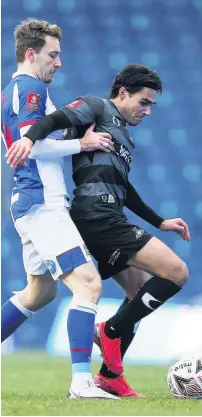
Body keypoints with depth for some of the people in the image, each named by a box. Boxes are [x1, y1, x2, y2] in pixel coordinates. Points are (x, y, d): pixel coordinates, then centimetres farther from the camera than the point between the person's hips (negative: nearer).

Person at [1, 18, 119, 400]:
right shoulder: (32, 88, -11)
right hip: (43, 204, -11)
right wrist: (82, 143, -13)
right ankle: (81, 382, -24)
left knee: (40, 291, 23)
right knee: (88, 284, -17)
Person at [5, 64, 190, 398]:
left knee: (143, 296, 14)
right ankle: (111, 331, -8)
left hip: (106, 221, 10)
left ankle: (109, 376, 13)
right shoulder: (98, 108, 2)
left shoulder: (123, 136, 27)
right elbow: (59, 118, -17)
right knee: (176, 272, -16)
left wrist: (160, 222, 37)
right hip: (97, 216, -10)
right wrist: (30, 137, -38)